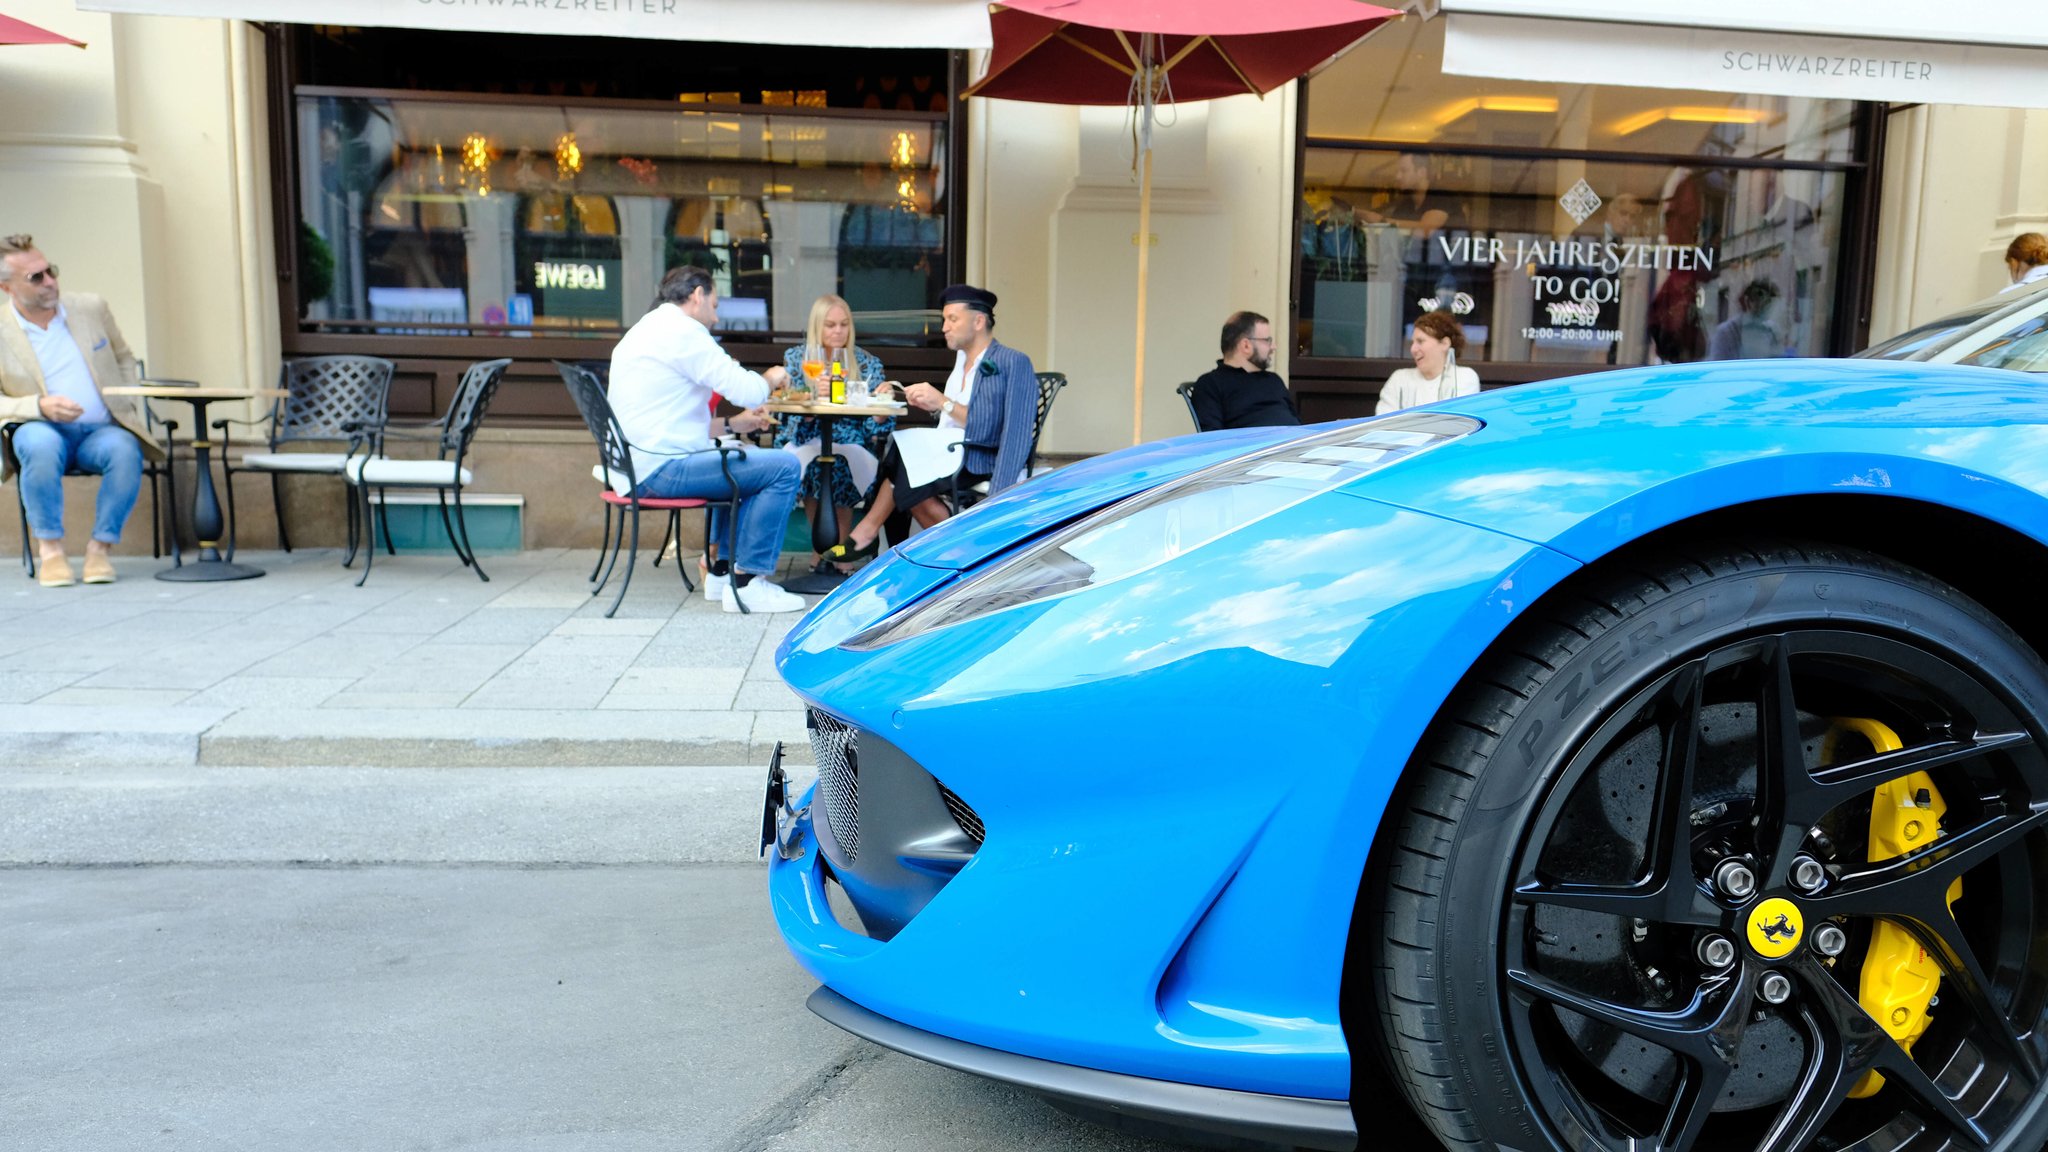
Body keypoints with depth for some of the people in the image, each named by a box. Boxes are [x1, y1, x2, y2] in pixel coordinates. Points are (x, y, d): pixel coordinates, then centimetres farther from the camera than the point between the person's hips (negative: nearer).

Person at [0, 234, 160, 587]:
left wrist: (126, 404, 5)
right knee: (40, 444, -38)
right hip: (44, 432, -2)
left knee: (126, 449, -34)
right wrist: (39, 407, -20)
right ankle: (50, 548, -22)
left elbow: (124, 359, 21)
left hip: (102, 431, 2)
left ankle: (101, 546, -20)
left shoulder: (91, 308, 9)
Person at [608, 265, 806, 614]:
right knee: (785, 467, -13)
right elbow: (746, 391, -17)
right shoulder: (682, 330, -9)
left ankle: (724, 568, 25)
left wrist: (731, 424, 21)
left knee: (743, 458, 32)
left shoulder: (646, 330, 23)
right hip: (662, 468, -11)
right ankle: (746, 584, -10)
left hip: (636, 465, 11)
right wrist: (771, 378, 6)